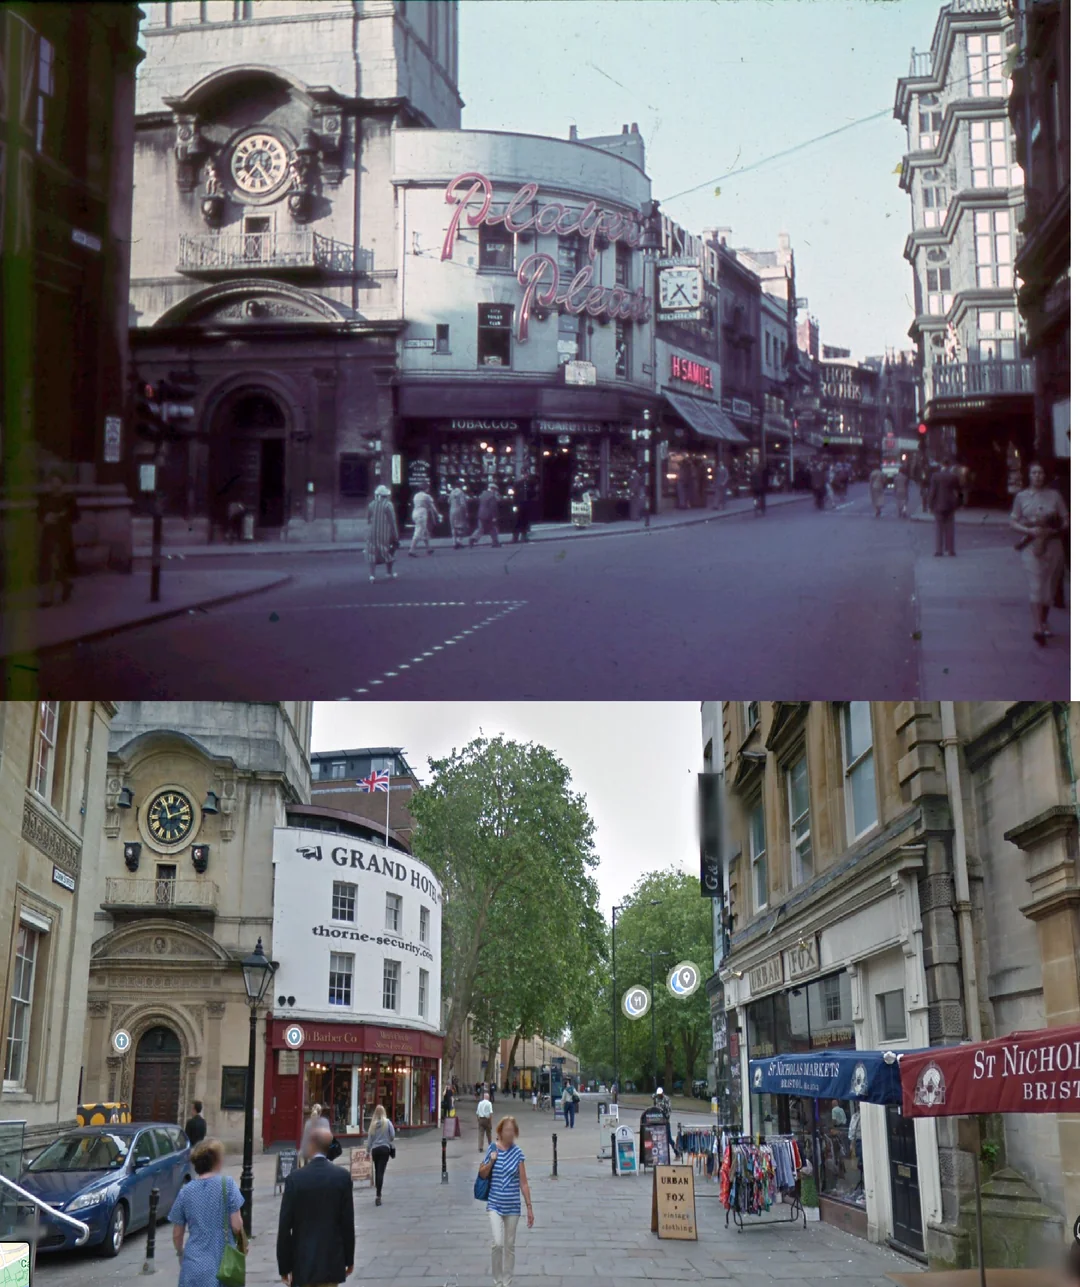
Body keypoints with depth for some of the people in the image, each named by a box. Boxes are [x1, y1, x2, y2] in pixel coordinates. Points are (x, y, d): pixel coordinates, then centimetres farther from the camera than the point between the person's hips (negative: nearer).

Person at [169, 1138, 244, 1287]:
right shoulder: (227, 1184, -7)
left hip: (194, 1267, 2)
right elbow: (236, 1225, -9)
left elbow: (177, 1235, 9)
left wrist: (181, 1253, 29)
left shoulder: (185, 1191, 2)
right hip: (222, 1263, -2)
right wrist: (242, 1243, 12)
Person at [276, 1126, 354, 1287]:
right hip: (332, 1261, 2)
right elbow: (348, 1222, -1)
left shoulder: (295, 1178, -10)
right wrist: (348, 1259, 10)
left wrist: (284, 1266, 1)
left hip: (303, 1262, -2)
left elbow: (284, 1226, -8)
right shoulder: (343, 1176, -5)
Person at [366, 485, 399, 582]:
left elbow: (369, 520, 10)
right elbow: (392, 522, -10)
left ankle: (371, 574, -10)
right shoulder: (388, 505, -9)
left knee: (372, 553, 3)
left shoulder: (371, 505, 4)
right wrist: (395, 536, -6)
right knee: (389, 551, 16)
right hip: (385, 533, -3)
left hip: (372, 534, 3)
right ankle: (389, 572, 25)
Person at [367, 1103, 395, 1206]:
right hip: (385, 1148, -2)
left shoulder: (373, 1124, 1)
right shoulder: (388, 1122, -4)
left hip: (375, 1149, 2)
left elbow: (369, 1139, 2)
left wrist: (368, 1151, 11)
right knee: (381, 1171, -6)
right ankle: (378, 1195, -15)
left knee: (377, 1171, 17)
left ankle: (378, 1193, 26)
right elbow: (392, 1136, -6)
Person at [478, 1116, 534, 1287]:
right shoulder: (492, 1149, -2)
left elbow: (523, 1182, 0)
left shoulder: (518, 1153, -3)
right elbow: (482, 1174, 6)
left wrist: (529, 1206, -2)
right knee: (497, 1243, -13)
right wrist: (491, 1161, -12)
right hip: (495, 1204, -1)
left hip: (513, 1206, 1)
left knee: (509, 1246, 9)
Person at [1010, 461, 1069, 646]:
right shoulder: (1021, 496, 5)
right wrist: (1029, 530, -14)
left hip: (1053, 545, 2)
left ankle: (1043, 622, 27)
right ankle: (1038, 629, -18)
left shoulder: (1054, 495, 6)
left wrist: (1053, 530, -14)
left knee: (1049, 586, 9)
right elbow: (1012, 522, 4)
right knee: (1036, 586, -12)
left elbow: (1065, 520, 6)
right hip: (1031, 546, -2)